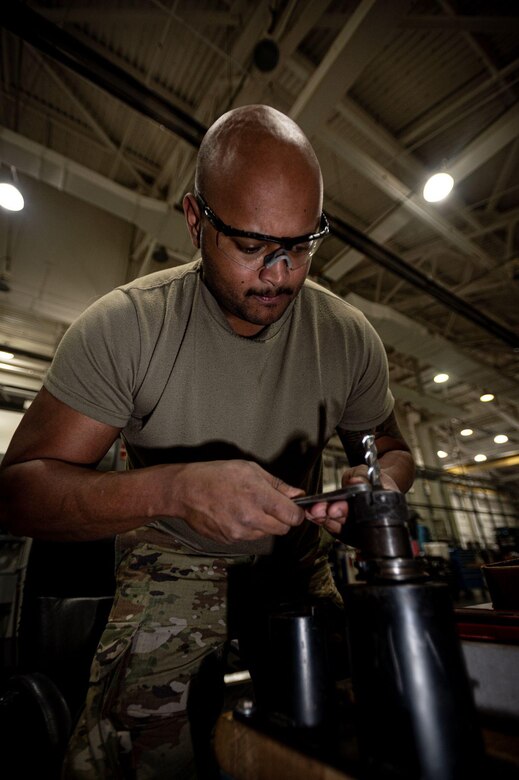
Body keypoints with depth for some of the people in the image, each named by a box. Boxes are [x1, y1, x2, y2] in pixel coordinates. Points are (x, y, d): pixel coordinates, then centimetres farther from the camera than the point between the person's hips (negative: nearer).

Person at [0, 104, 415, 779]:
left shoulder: (349, 337, -11)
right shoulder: (124, 326, -19)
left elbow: (389, 445, 5)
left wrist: (382, 483, -20)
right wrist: (172, 488, -38)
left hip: (296, 567, 3)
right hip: (172, 568, -1)